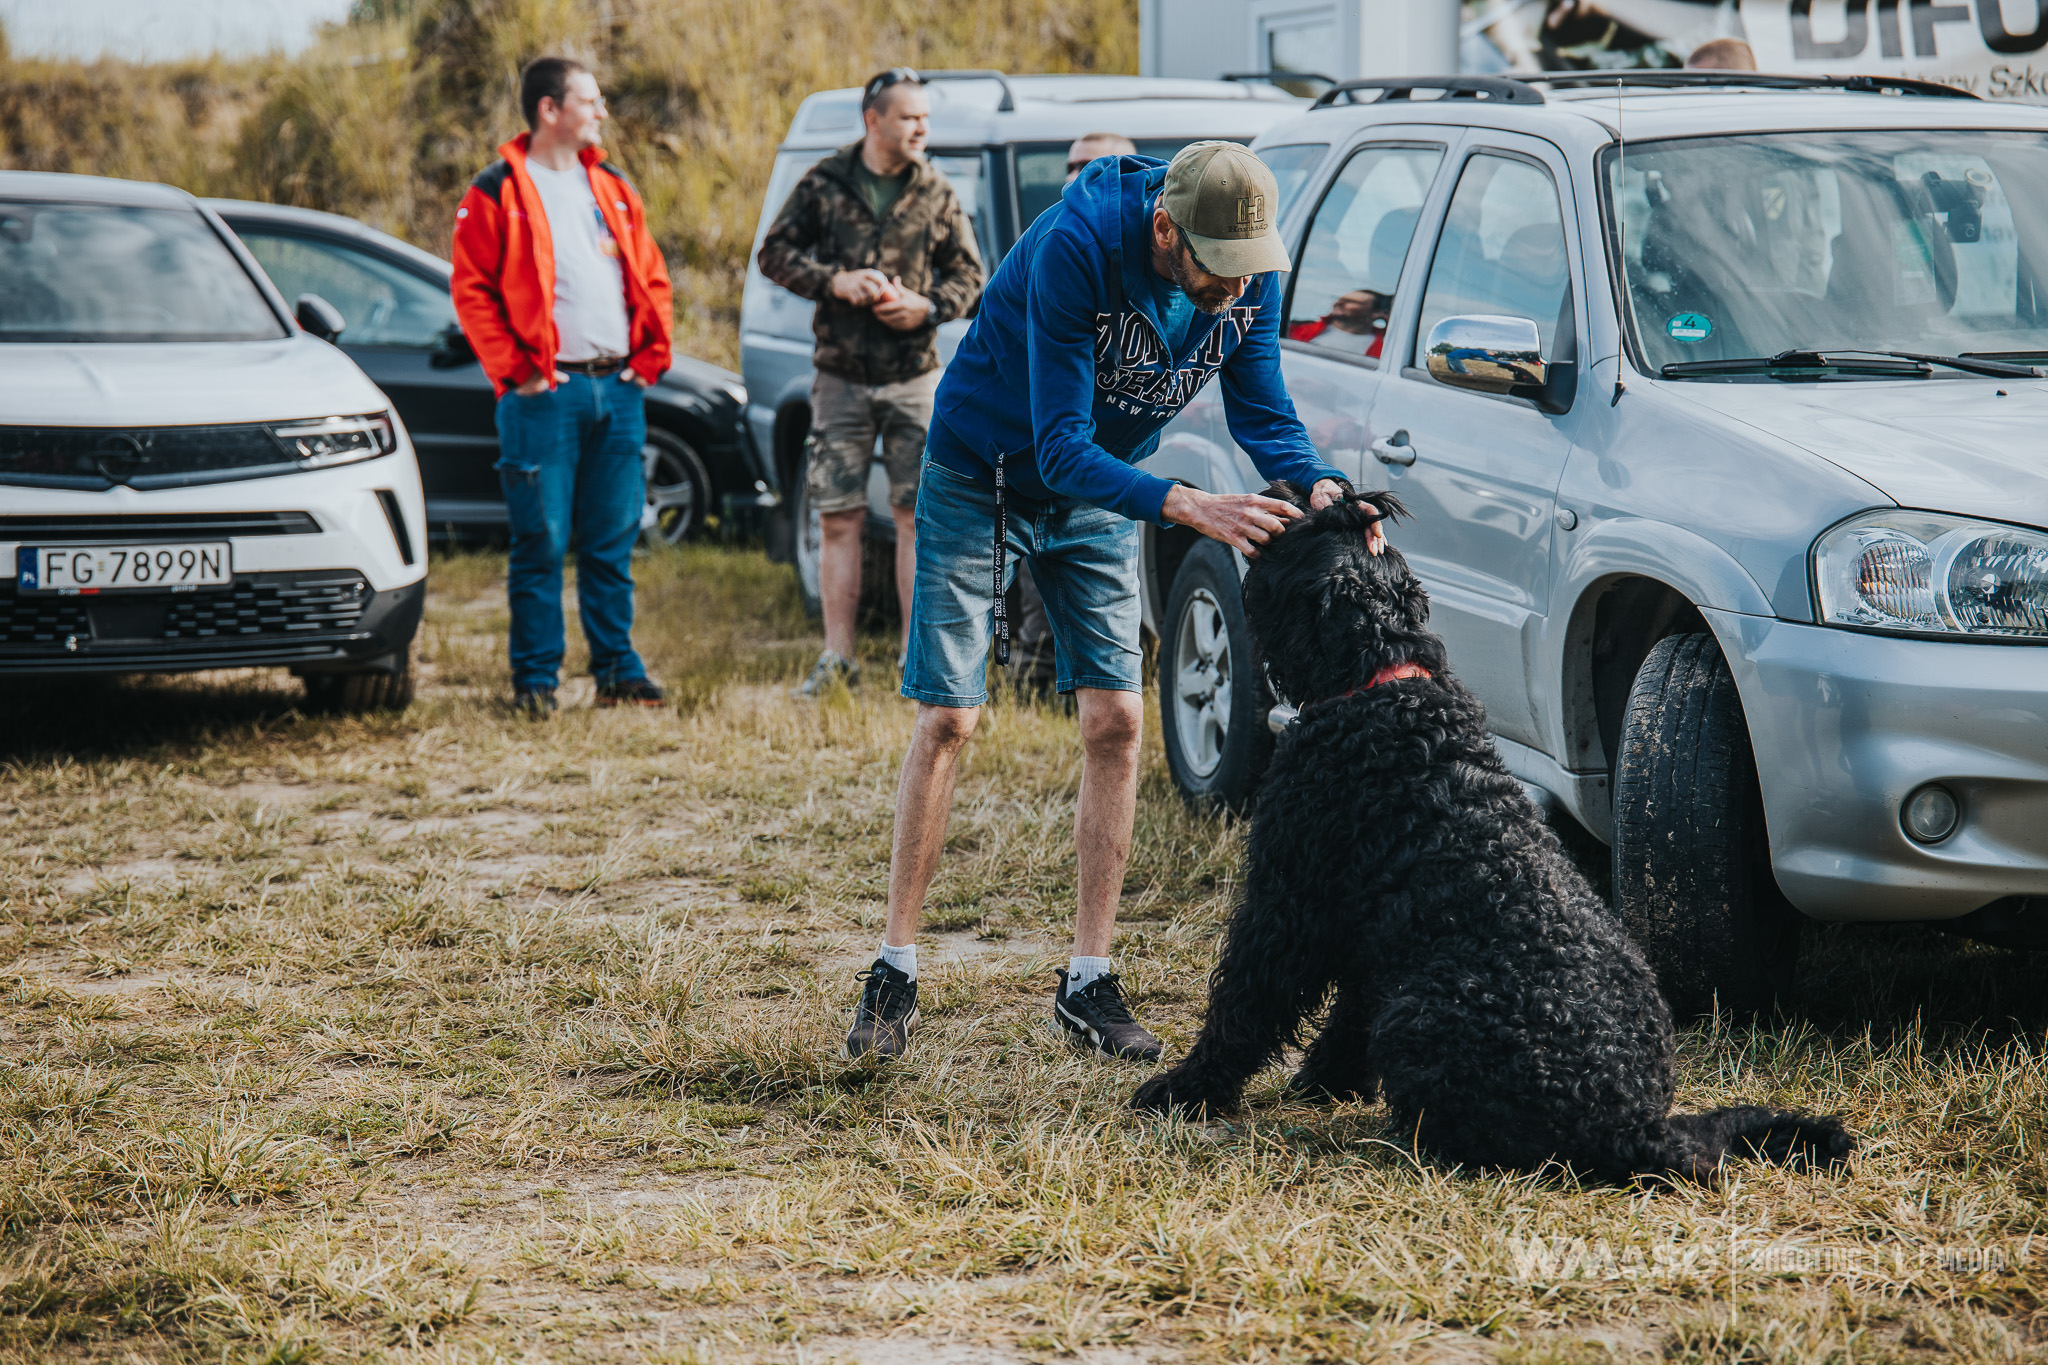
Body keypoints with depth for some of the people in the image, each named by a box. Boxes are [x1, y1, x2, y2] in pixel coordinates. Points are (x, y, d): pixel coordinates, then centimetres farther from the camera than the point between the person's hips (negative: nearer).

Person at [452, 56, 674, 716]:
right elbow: (472, 291, -5)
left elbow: (652, 280, 19)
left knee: (613, 541, 8)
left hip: (617, 389, 5)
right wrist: (513, 371, -10)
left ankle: (617, 668, 15)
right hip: (545, 393, -5)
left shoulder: (612, 190, 15)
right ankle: (535, 677, 4)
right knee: (541, 543, -3)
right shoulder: (497, 194, -2)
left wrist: (650, 356, 7)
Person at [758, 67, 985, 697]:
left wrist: (929, 307, -11)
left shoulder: (937, 195, 3)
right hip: (840, 378, 0)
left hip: (915, 376, 0)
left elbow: (969, 274, 8)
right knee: (840, 519, 2)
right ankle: (837, 657, 8)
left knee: (917, 514, -2)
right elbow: (775, 253, 3)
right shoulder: (824, 184, 1)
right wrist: (833, 280, -13)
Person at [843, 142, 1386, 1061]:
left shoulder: (1250, 281, -19)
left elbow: (1262, 415, -10)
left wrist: (1320, 488, -32)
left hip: (1097, 495, 4)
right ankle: (895, 969, 3)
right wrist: (1186, 507, -49)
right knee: (947, 718, -6)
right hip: (982, 474, -4)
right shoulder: (1075, 249, -35)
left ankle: (1088, 979, 3)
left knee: (1115, 720, -5)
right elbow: (1061, 445, -36)